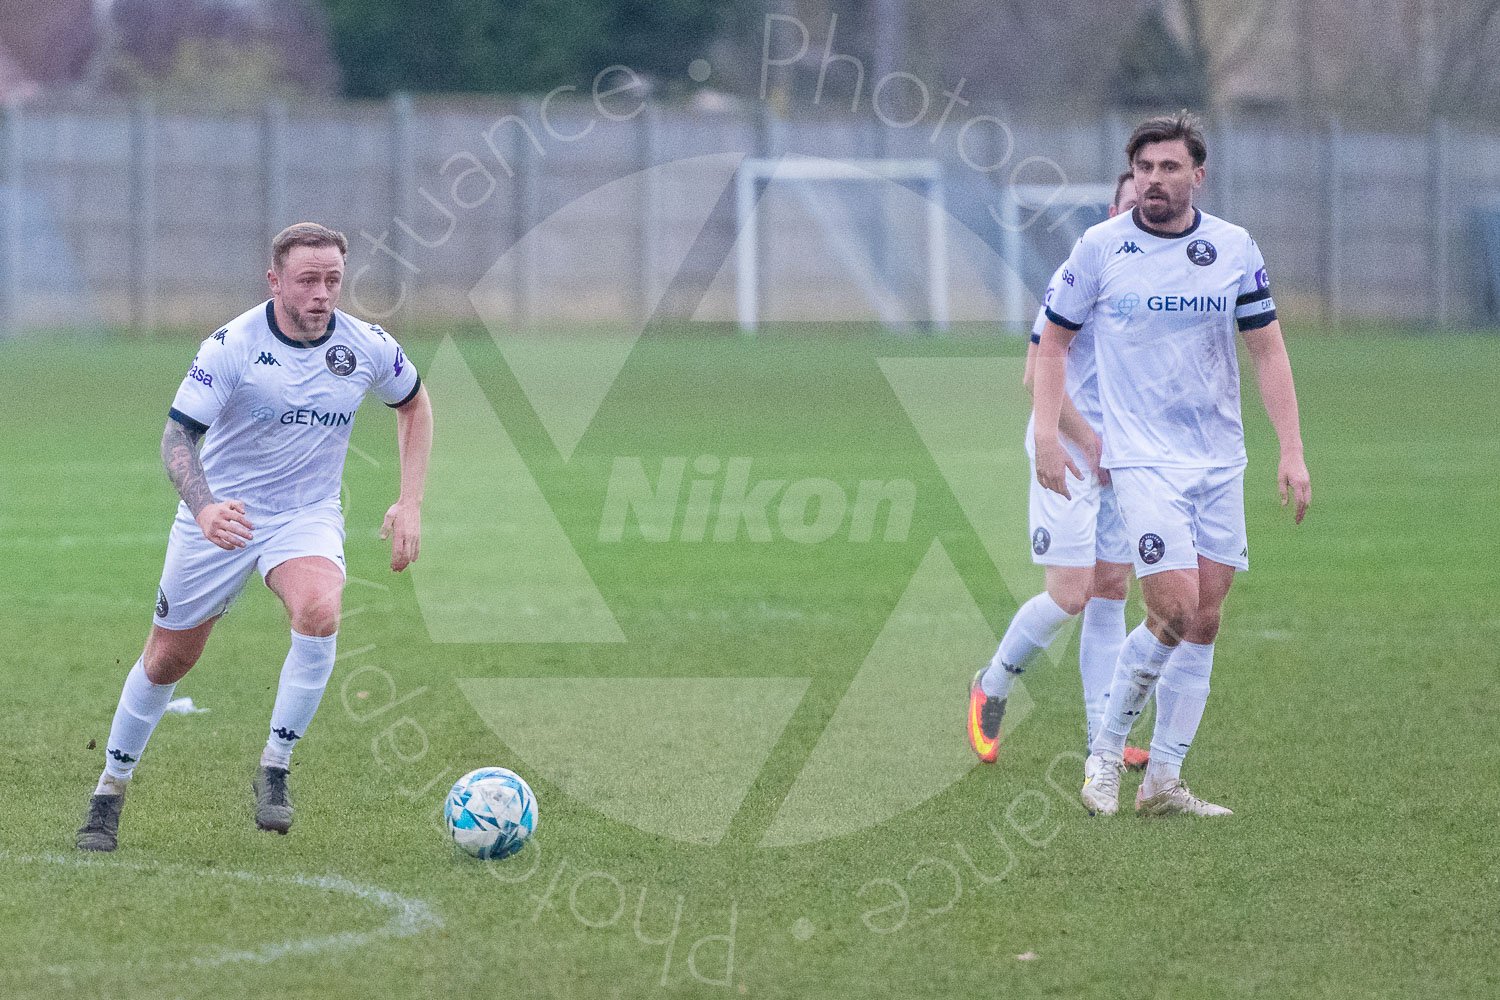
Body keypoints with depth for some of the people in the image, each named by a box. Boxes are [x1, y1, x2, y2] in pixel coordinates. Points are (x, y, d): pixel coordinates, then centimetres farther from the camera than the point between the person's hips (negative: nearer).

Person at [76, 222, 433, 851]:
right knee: (168, 658, 7)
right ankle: (110, 790, 29)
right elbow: (178, 435, -22)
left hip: (307, 516, 1)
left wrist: (410, 504, 5)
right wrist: (204, 508, -41)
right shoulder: (232, 346, -18)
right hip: (222, 513, -1)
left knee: (318, 612, -30)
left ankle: (274, 771, -15)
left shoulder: (366, 347, -7)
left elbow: (413, 403, 13)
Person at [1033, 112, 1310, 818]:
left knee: (1204, 623, 2)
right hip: (1143, 459, -4)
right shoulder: (1100, 249, -4)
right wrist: (1046, 435, -4)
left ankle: (1163, 781, 10)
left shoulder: (1234, 249, 2)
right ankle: (1105, 752, 3)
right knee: (1175, 611, -16)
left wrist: (1291, 452, 0)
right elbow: (1054, 341, 6)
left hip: (1221, 461, 4)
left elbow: (1268, 349, 7)